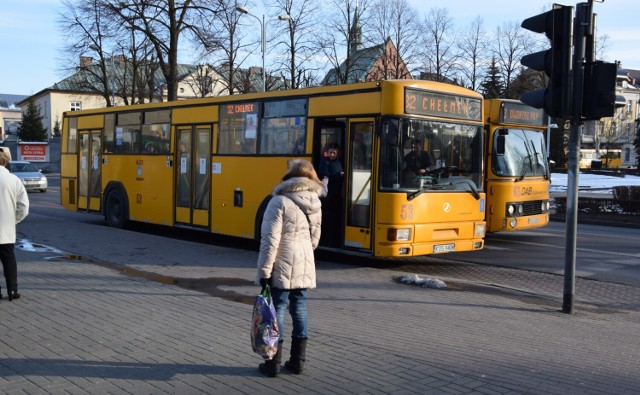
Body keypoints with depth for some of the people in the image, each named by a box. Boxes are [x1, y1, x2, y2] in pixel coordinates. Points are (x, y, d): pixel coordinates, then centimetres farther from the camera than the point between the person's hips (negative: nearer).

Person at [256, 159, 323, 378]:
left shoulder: (279, 202, -12)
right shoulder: (315, 203, 8)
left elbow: (270, 240, -16)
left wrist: (264, 270, -13)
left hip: (282, 268, -6)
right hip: (305, 267, 6)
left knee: (278, 310, 1)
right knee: (299, 310, 12)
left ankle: (274, 363, 6)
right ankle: (297, 361, 18)